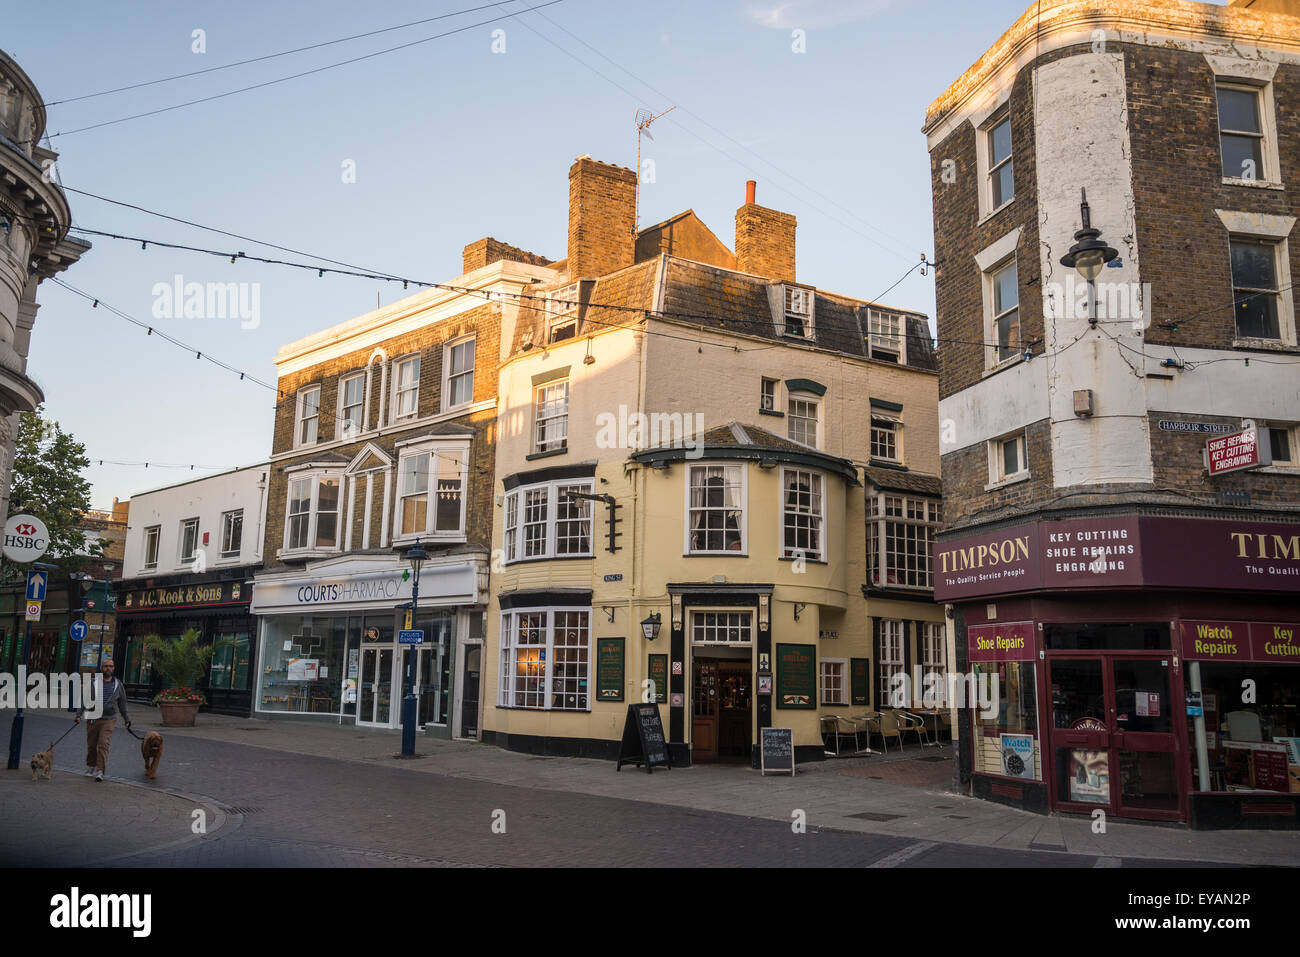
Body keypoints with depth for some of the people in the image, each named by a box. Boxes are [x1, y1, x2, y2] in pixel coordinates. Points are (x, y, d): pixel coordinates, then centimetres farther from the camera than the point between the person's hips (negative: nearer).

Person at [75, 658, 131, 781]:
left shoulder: (117, 684, 7)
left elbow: (122, 703, 15)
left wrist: (126, 719, 15)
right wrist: (79, 714, -10)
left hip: (108, 720, -1)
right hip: (92, 719, 1)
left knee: (103, 744, -13)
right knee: (91, 745, 10)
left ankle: (100, 771, -15)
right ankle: (90, 767, 32)